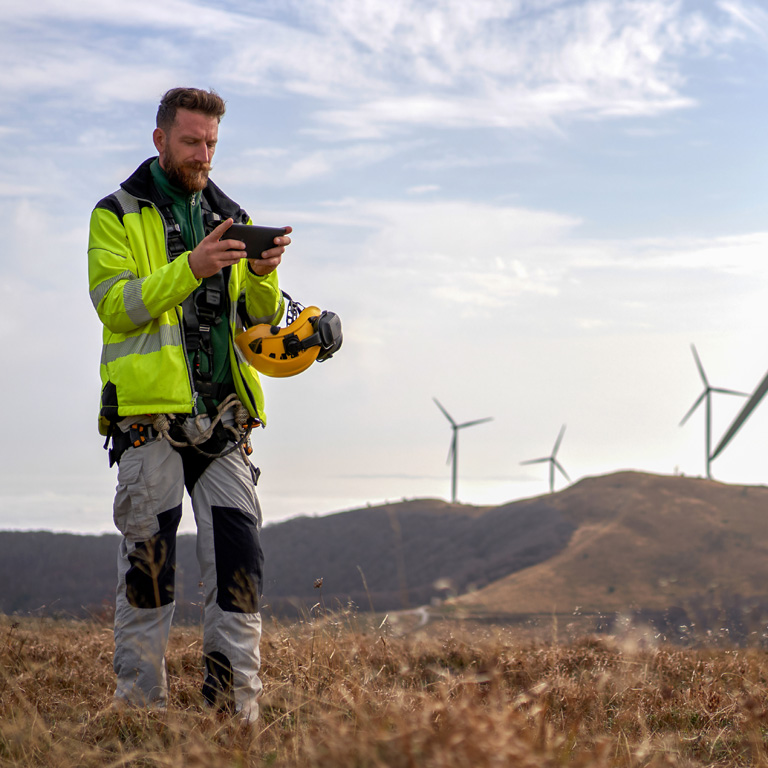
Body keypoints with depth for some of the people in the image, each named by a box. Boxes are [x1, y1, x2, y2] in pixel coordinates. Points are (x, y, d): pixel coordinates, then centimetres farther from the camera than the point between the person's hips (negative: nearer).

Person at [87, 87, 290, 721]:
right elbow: (115, 306, -9)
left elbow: (261, 321, 14)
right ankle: (140, 703, 5)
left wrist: (262, 277, -8)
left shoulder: (230, 218, 19)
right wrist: (190, 269, -21)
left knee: (239, 557, -2)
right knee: (149, 561, -3)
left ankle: (237, 704, 2)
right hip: (150, 411, -4)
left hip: (223, 417, 4)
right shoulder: (117, 216, 6)